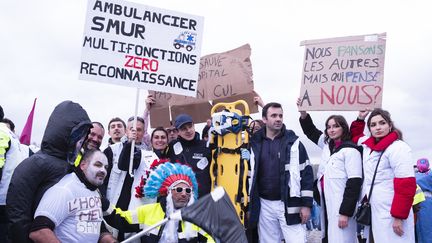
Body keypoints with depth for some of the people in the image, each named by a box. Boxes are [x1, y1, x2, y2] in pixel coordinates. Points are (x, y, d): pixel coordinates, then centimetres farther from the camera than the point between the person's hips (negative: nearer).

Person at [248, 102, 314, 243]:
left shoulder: (293, 142, -2)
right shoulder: (255, 143, 3)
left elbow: (306, 173, -3)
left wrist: (306, 204, -8)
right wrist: (249, 205, 7)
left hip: (289, 204, -2)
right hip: (264, 205, 3)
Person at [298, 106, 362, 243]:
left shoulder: (350, 150, -12)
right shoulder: (327, 145, 10)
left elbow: (354, 183, -16)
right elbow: (311, 131, 27)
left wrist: (345, 212, -18)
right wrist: (303, 113, 12)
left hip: (340, 206, -8)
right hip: (326, 202, 8)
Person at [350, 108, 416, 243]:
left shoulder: (398, 147, -11)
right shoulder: (367, 144, 9)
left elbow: (406, 185, -16)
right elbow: (355, 136, 32)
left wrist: (399, 216, -18)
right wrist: (360, 119, 17)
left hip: (389, 215, -7)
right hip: (369, 210, 7)